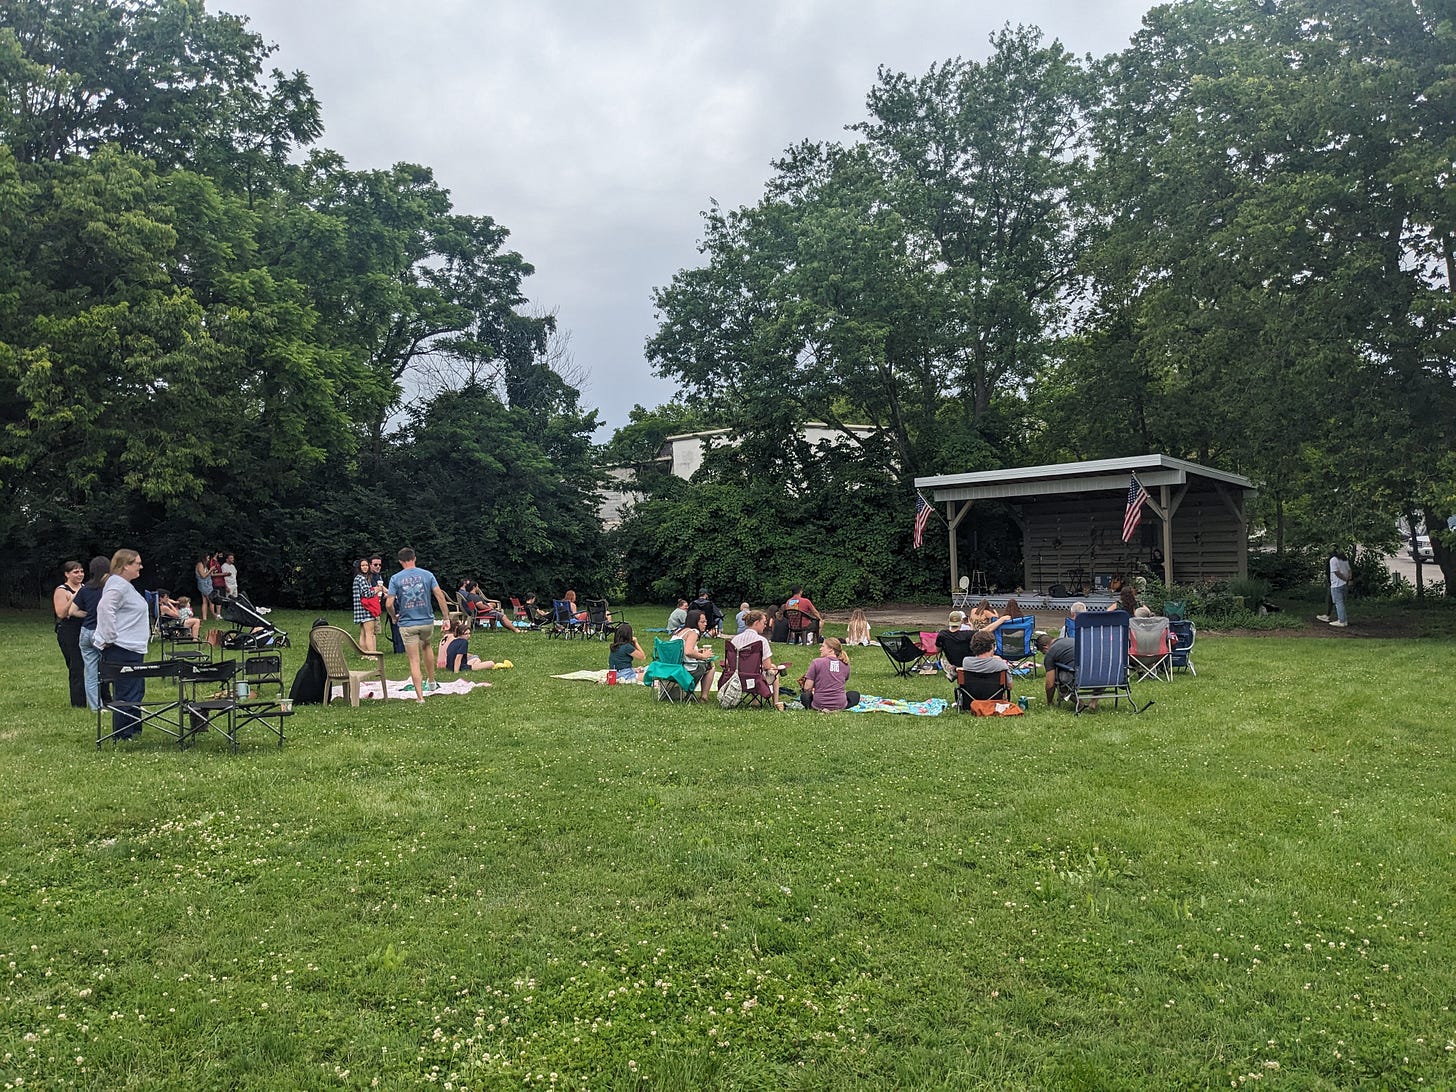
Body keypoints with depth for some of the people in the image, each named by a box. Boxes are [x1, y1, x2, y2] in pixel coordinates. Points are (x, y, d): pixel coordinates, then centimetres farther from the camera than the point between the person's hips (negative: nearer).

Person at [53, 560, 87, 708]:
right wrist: (73, 598, -21)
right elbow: (61, 613, -14)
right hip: (69, 634, -6)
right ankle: (78, 703, 1)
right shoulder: (61, 591, -4)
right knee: (76, 668, -5)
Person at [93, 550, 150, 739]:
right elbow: (104, 608, -30)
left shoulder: (125, 585, 17)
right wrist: (111, 637, -26)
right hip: (122, 649, -11)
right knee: (126, 693, -5)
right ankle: (121, 734, 1)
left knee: (136, 690, 18)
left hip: (132, 648, 11)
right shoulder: (118, 585, -16)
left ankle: (133, 730, 27)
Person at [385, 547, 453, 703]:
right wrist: (447, 618, 0)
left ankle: (420, 696, 1)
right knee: (427, 647, 30)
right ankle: (432, 681, 37)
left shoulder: (395, 578, -4)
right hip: (427, 621, 2)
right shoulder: (427, 574, -1)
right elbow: (440, 596, -6)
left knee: (414, 661, 2)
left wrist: (394, 617, 11)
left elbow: (389, 603, -8)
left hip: (407, 624, -2)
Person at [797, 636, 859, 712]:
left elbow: (807, 687, -8)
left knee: (804, 696, 31)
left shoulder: (817, 662, -9)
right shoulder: (845, 664, 1)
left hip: (819, 704, -1)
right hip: (840, 705, 1)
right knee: (855, 695, 31)